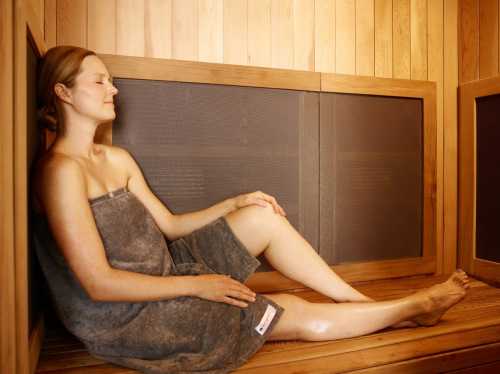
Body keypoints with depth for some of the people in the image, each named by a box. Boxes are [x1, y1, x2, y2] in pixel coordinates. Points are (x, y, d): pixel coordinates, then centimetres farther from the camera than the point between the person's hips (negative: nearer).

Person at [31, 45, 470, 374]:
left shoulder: (117, 159, 8)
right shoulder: (60, 170, -19)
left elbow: (167, 225, 10)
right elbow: (99, 283, -23)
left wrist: (233, 204, 1)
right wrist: (194, 285, -19)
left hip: (162, 276, 8)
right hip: (127, 318, -7)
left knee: (263, 218, -7)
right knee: (298, 315, -7)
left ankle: (363, 302, 4)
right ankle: (414, 305, 13)